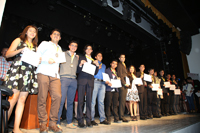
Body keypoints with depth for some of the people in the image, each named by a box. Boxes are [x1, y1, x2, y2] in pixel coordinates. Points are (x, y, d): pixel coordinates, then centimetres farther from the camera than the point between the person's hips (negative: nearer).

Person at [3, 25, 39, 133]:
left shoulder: (35, 46, 24)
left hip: (29, 72, 4)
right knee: (14, 98, -13)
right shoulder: (18, 40, 14)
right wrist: (21, 50, -9)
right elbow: (7, 54, 5)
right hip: (17, 69, -4)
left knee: (22, 99, 0)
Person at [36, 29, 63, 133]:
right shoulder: (45, 43, 18)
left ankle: (52, 123, -3)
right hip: (44, 72, -3)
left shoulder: (59, 49, 32)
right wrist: (47, 60, -9)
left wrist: (58, 58, 12)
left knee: (57, 96, -12)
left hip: (55, 75, 4)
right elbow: (37, 55, 6)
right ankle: (43, 123, 4)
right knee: (42, 98, -7)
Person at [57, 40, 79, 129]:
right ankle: (57, 122, 0)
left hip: (73, 80, 4)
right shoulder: (63, 54, 12)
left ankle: (69, 122, 11)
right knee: (61, 100, -9)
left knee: (70, 101, 5)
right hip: (64, 78, -4)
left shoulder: (77, 57, 23)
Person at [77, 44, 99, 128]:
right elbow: (77, 71, 4)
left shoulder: (93, 60, 20)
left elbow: (95, 73, 15)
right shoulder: (81, 58, 12)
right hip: (82, 80, -2)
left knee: (89, 101, 2)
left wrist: (97, 65, 0)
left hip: (90, 81, 3)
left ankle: (88, 121, 9)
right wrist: (80, 64, -13)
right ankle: (80, 121, 2)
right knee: (80, 101, -5)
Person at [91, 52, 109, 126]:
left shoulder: (104, 65, 27)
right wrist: (97, 68, -6)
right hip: (95, 82, -5)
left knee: (101, 101, 4)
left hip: (102, 83, 5)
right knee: (93, 101, -7)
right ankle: (92, 119, 0)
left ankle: (102, 119, 8)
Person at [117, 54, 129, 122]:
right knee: (122, 101, -8)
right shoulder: (119, 65, -4)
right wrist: (125, 83, -17)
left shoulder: (124, 65, 25)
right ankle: (121, 116, -3)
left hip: (125, 84, 9)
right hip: (122, 85, -9)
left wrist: (126, 83, 13)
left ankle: (121, 115, 15)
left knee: (123, 101, 9)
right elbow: (120, 75, -13)